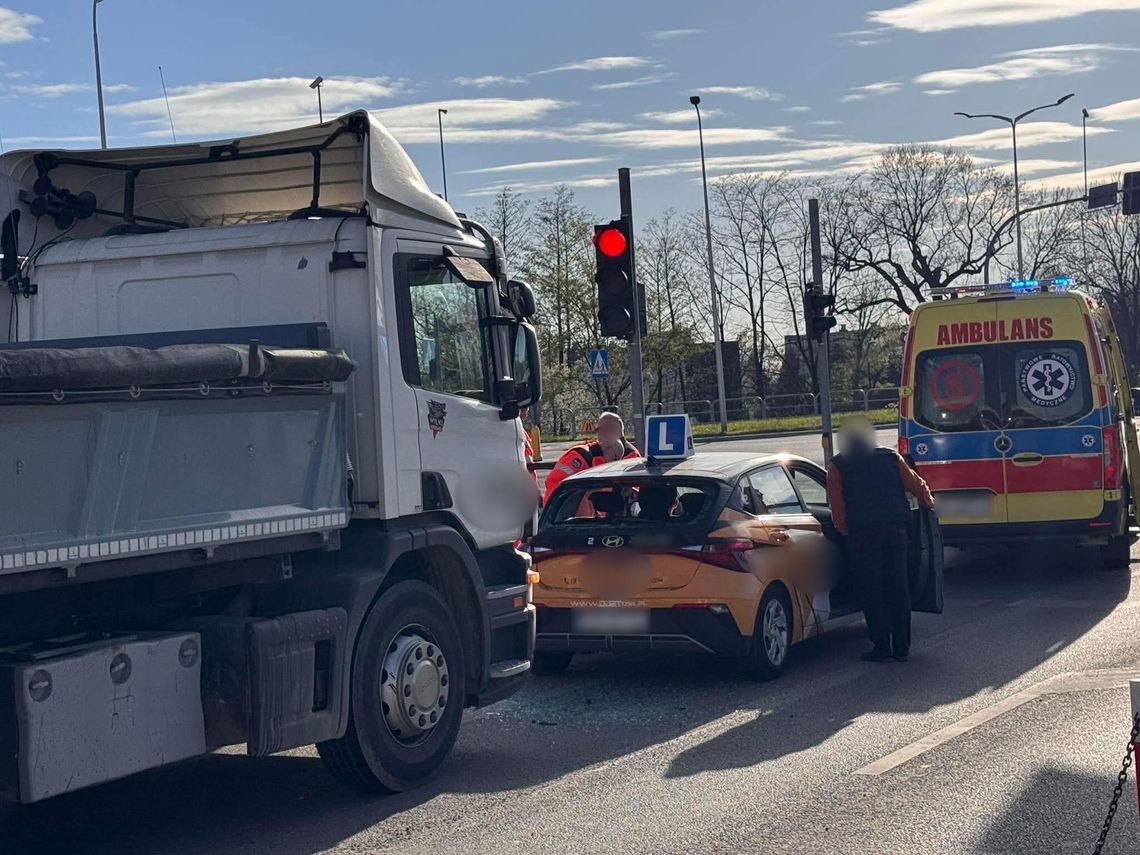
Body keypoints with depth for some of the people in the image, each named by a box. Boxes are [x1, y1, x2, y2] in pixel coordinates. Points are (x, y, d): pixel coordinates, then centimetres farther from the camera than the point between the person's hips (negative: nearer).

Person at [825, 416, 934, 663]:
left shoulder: (838, 466, 4)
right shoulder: (891, 458, 13)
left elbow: (837, 507, -3)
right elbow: (917, 485, 13)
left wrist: (846, 532, 7)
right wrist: (928, 504, 29)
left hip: (862, 532, -3)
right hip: (895, 530, 3)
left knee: (872, 591, 2)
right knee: (898, 588, 9)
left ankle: (881, 647, -1)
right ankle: (901, 647, 10)